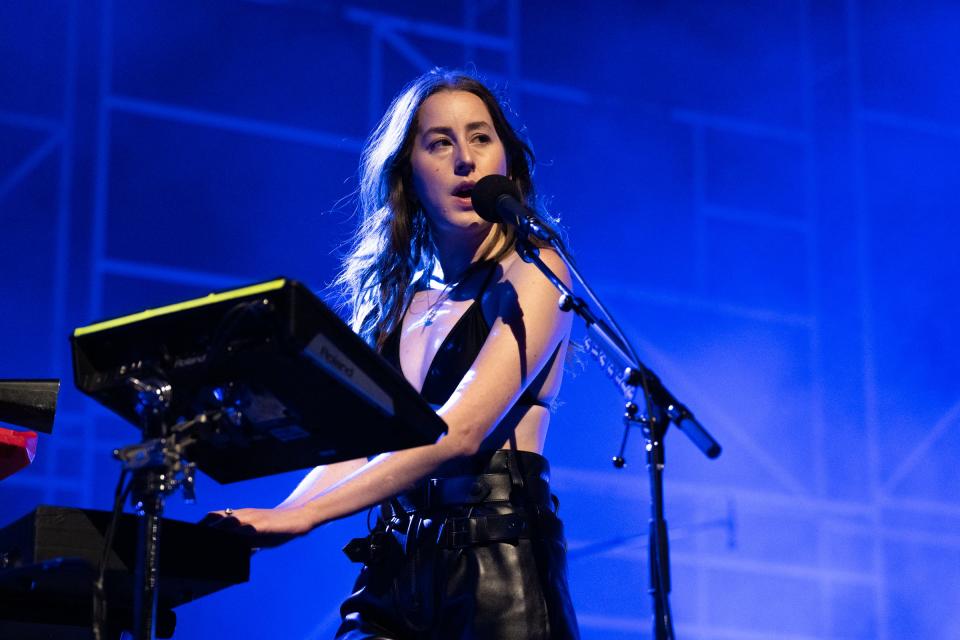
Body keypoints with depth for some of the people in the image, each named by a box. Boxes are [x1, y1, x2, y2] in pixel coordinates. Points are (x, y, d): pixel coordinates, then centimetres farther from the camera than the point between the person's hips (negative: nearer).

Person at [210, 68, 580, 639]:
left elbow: (460, 431, -15)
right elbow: (351, 448, 10)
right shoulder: (393, 299, 17)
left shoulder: (533, 274, -2)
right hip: (398, 570, 5)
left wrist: (304, 514, -20)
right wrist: (261, 525, -7)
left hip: (498, 566, -5)